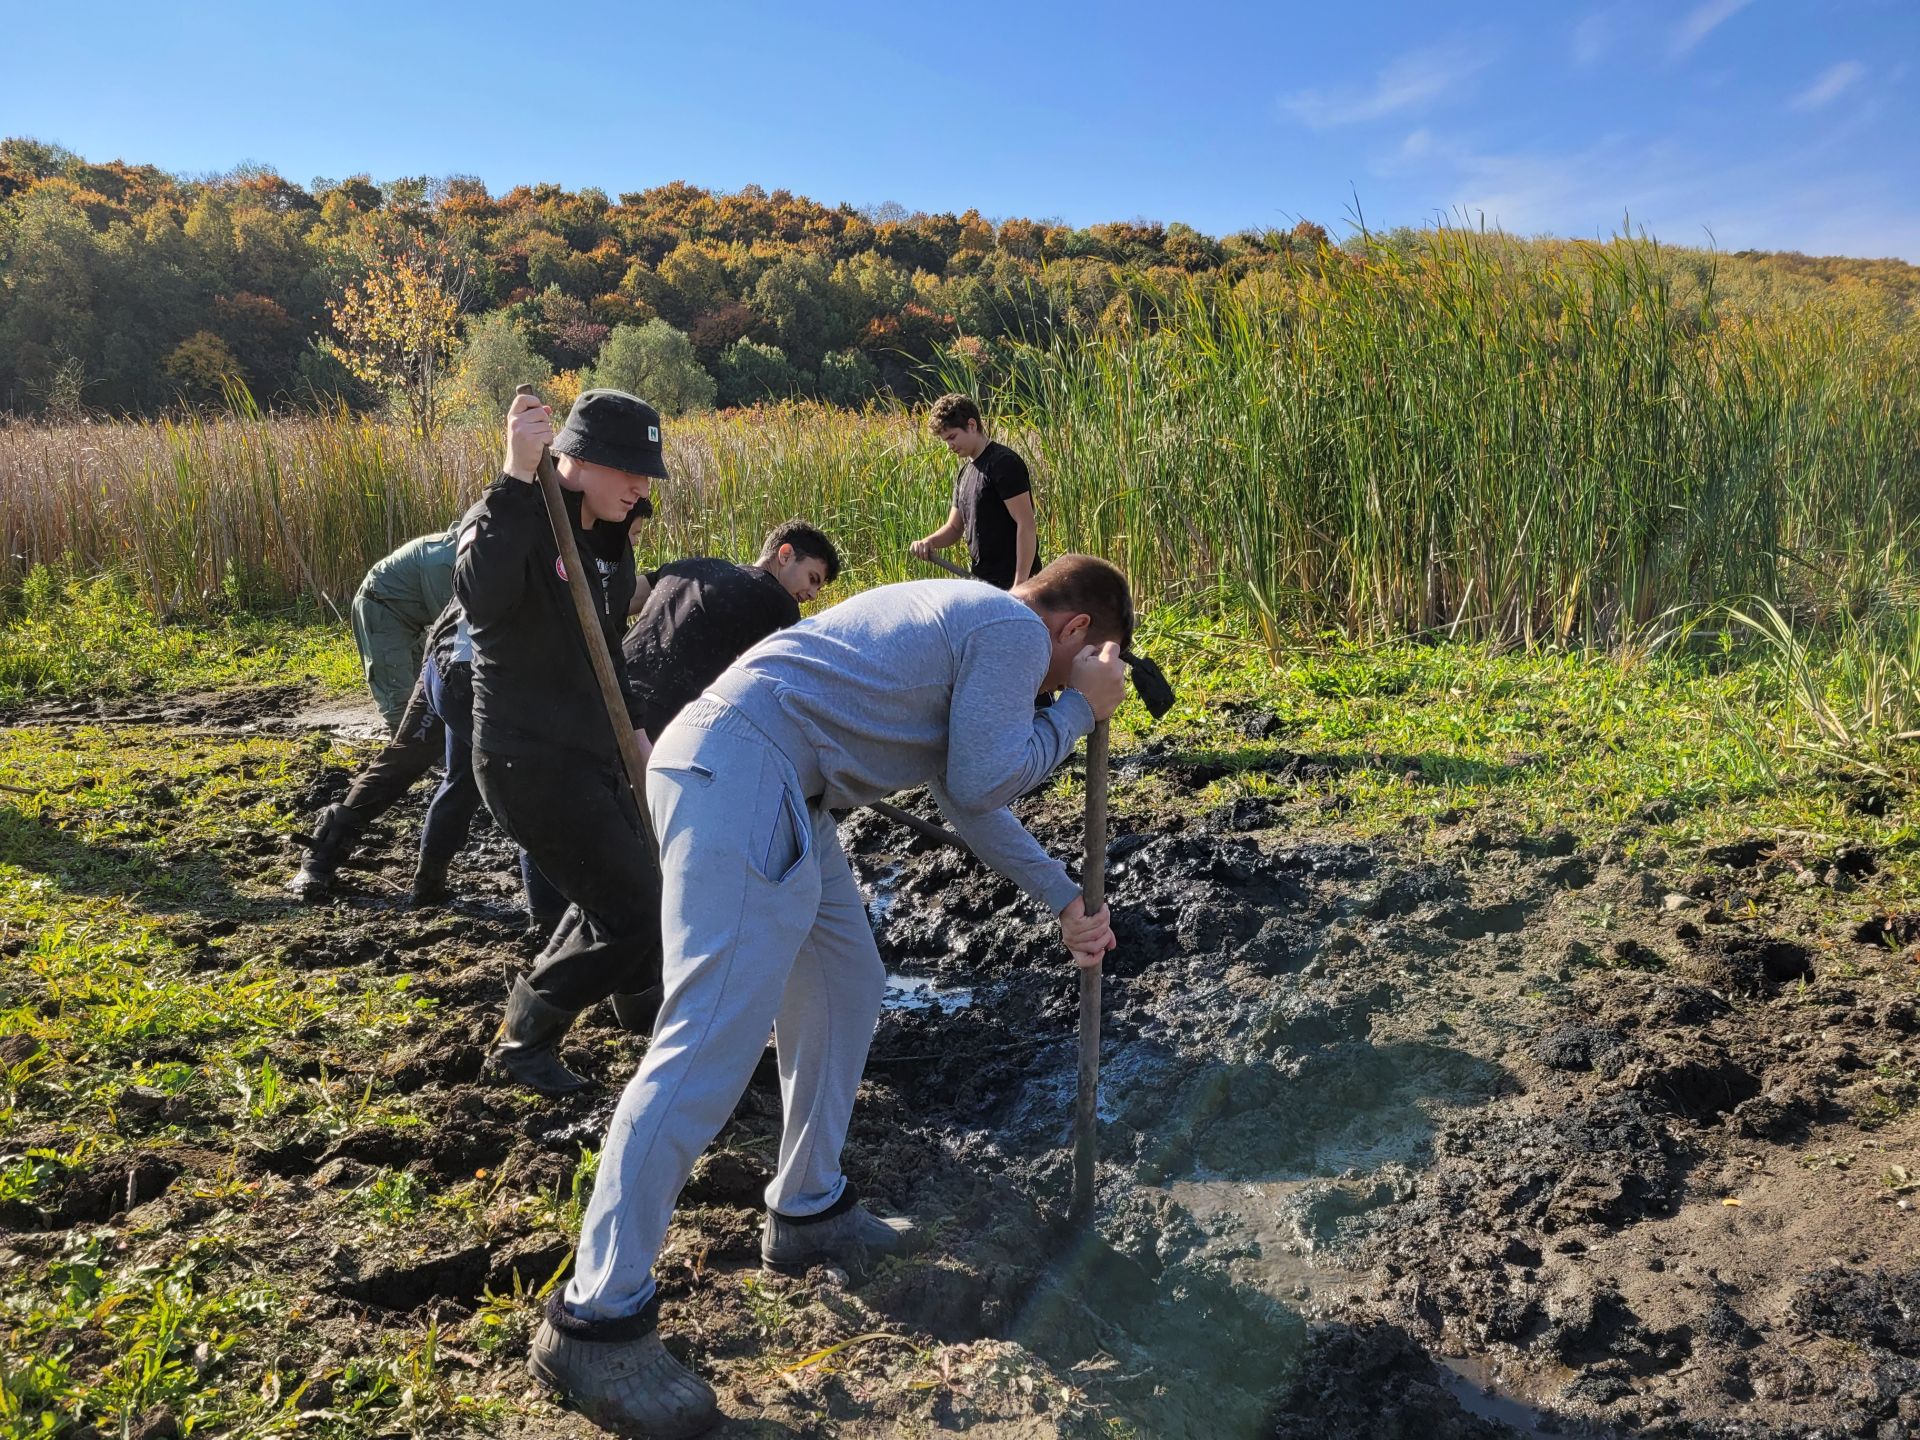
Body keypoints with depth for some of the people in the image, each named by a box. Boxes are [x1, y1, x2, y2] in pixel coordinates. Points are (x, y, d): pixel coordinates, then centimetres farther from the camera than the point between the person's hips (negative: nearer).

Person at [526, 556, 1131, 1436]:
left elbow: (969, 799, 34)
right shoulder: (1016, 632, -2)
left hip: (764, 783, 11)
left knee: (844, 989, 19)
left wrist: (1065, 901, 38)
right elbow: (981, 782, -2)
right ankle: (595, 1321, -8)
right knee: (712, 1038, -13)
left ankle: (808, 1210, 31)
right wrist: (1081, 710, 9)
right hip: (740, 772, -11)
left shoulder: (969, 622, 28)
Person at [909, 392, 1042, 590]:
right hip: (980, 580, 9)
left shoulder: (1003, 463, -13)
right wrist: (930, 542, -3)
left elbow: (1026, 525, -18)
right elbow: (955, 527, 20)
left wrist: (1020, 583, -23)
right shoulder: (965, 473, 15)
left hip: (1009, 583, -9)